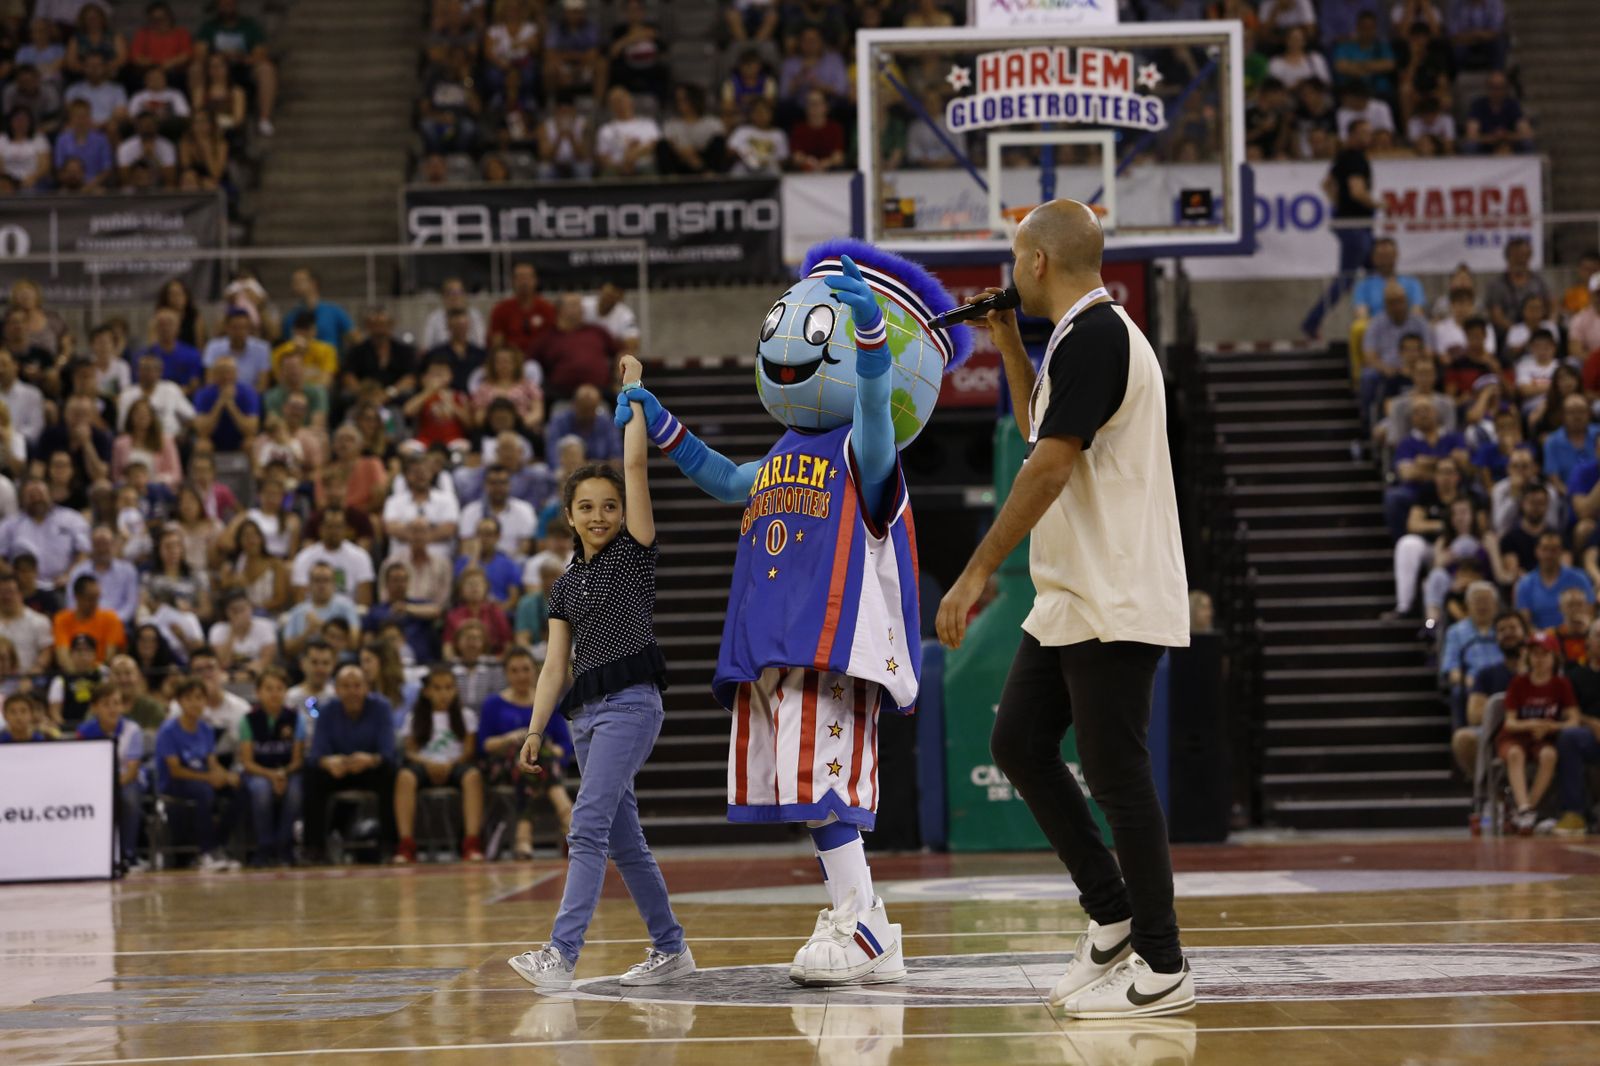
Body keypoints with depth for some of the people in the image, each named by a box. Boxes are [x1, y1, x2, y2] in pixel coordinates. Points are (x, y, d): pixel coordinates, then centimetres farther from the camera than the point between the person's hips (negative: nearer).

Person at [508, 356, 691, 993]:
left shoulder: (634, 553, 1)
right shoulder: (566, 586, 17)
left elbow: (635, 464, -6)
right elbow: (556, 665, 14)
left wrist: (633, 389, 1)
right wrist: (534, 732, 7)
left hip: (630, 703, -7)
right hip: (585, 713, 7)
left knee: (589, 827, -18)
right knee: (622, 838, 10)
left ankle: (561, 954, -26)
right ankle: (670, 949, 20)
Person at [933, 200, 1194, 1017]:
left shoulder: (1093, 337, -16)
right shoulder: (1087, 336, 16)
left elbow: (1051, 465, -22)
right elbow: (1039, 429, 33)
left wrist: (977, 572, -22)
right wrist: (1008, 346, 23)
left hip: (1114, 604, -10)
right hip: (1073, 598, 10)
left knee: (1115, 775, -6)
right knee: (1017, 743, 12)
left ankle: (1161, 970, 1)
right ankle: (1112, 918, 18)